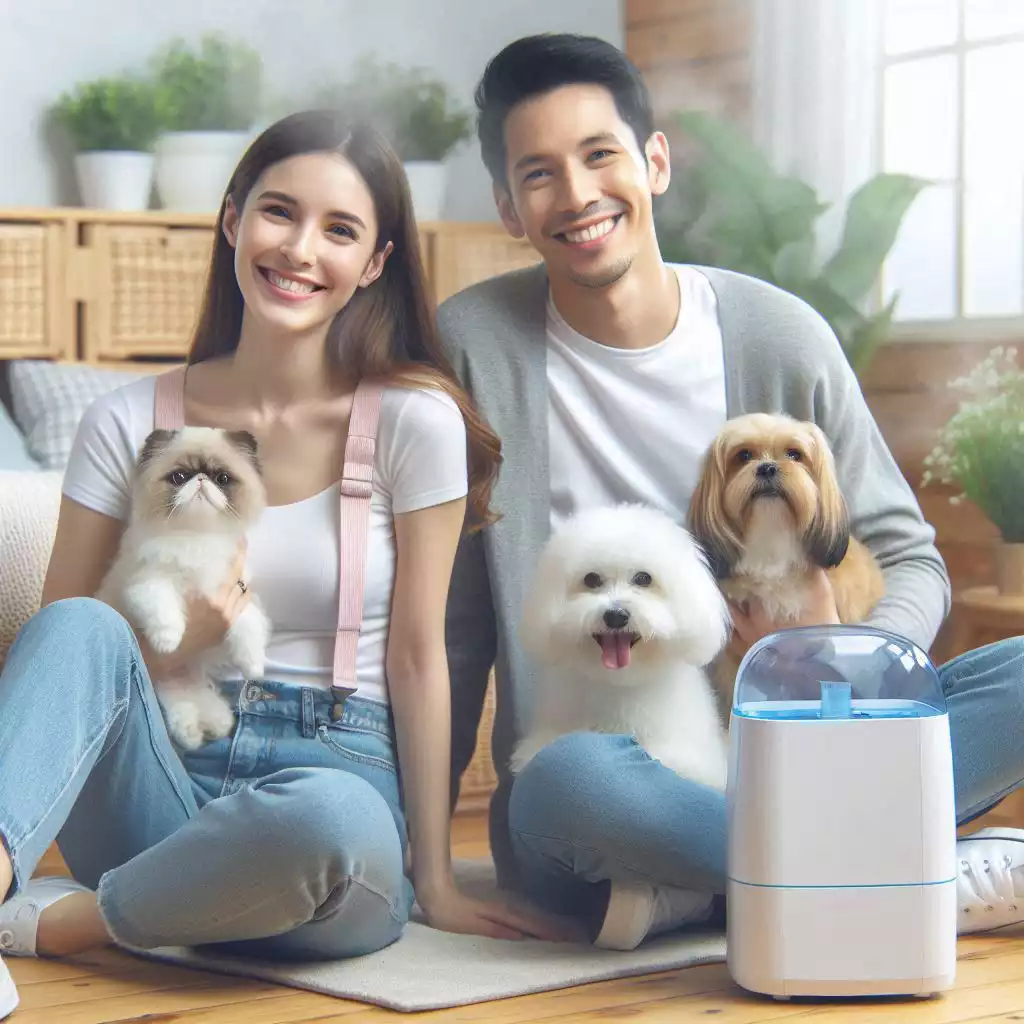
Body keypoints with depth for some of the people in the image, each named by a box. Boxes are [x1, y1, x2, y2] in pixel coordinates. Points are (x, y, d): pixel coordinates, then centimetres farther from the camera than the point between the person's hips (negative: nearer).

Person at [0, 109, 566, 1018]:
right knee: (80, 629, -26)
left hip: (340, 780, -2)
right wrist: (168, 645, -14)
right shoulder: (132, 422, 6)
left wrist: (436, 881, 1)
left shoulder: (414, 421, 0)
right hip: (166, 785, 2)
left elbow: (417, 655, 0)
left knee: (332, 818, -39)